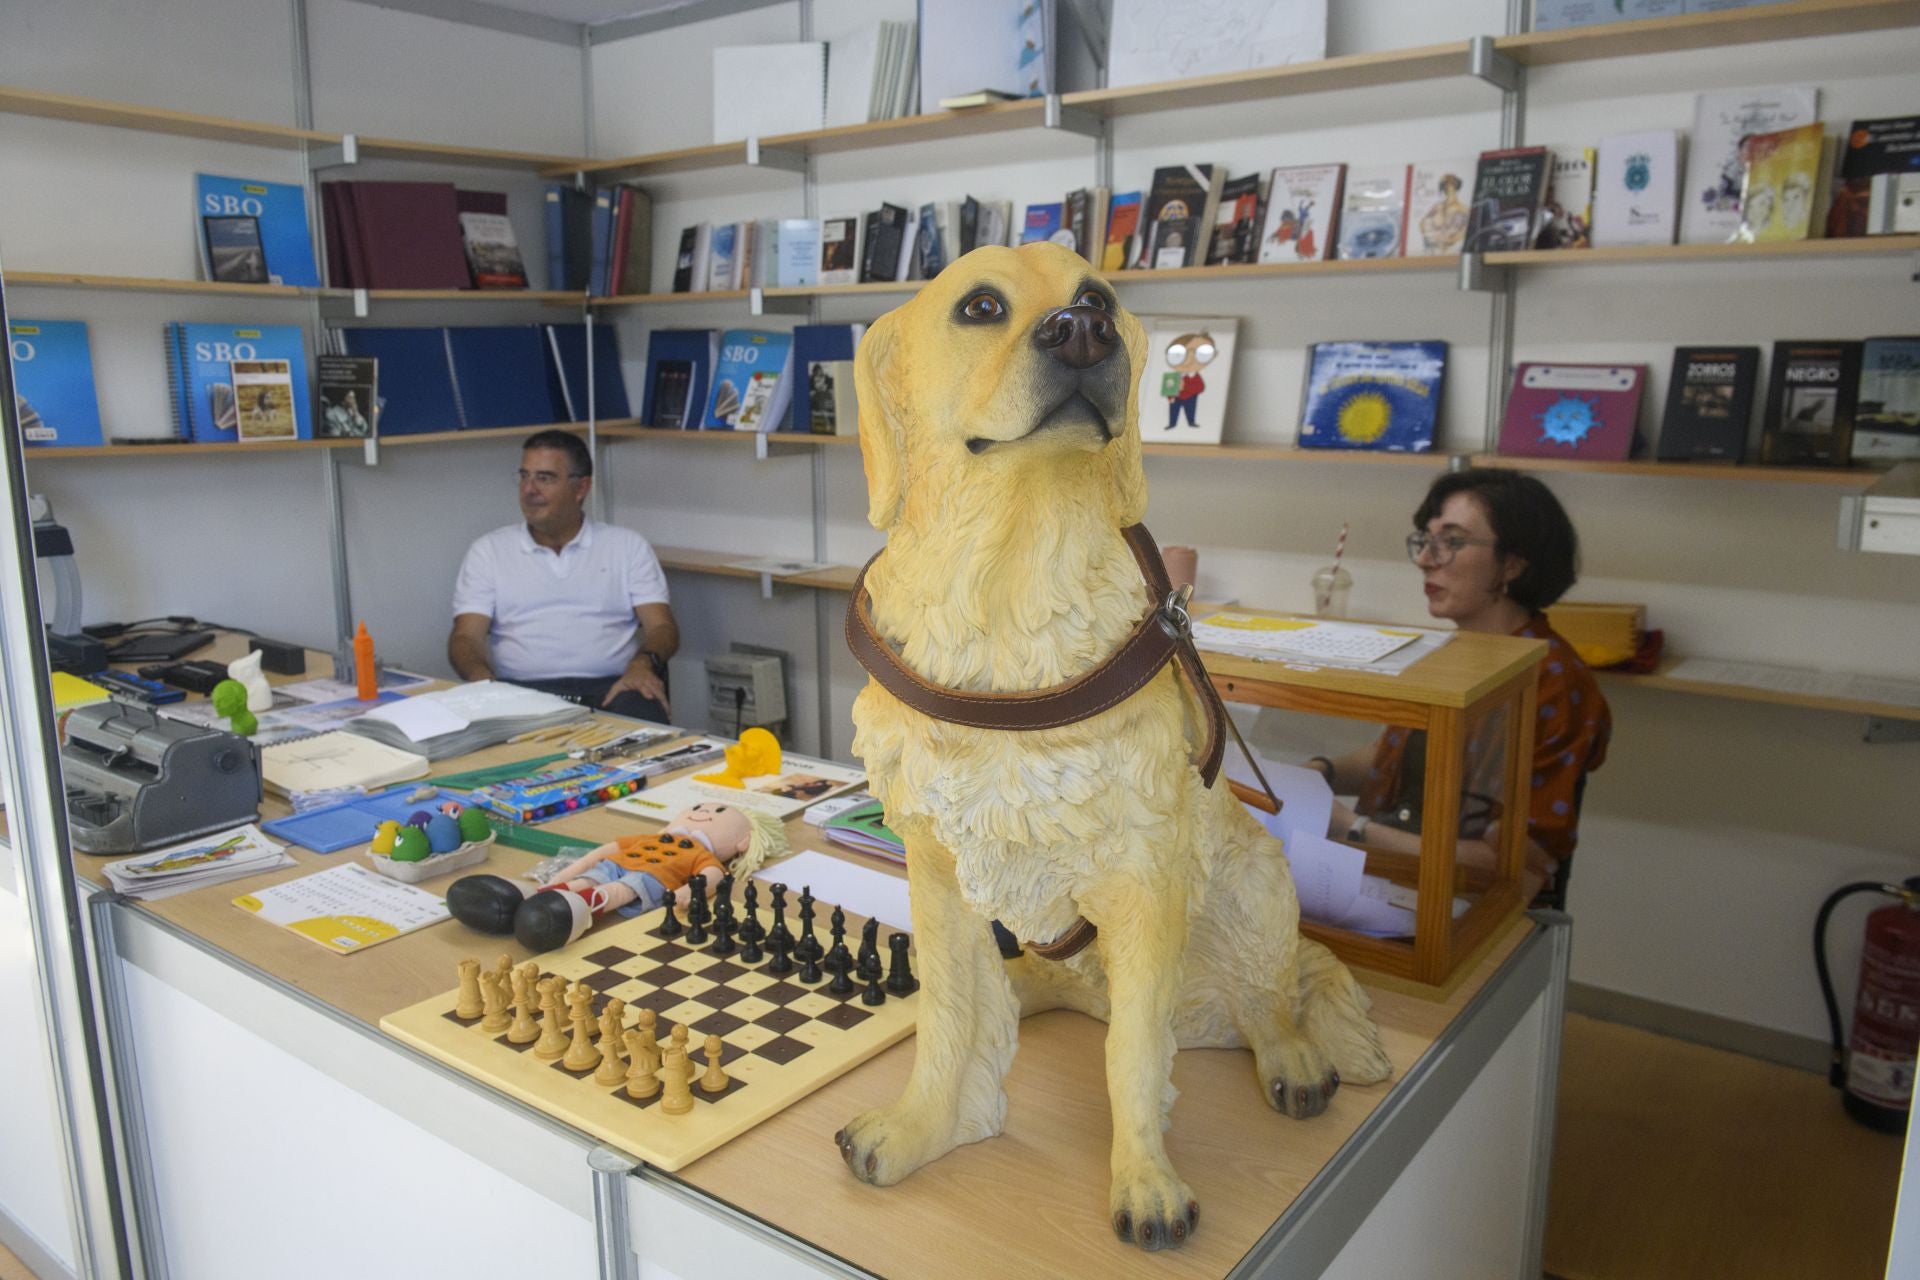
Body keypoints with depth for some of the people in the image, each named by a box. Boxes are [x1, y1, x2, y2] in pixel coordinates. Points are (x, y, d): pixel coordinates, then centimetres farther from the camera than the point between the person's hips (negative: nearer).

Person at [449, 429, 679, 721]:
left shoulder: (628, 546, 14)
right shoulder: (488, 551, 15)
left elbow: (662, 627, 4)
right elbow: (466, 636, 5)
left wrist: (643, 663, -21)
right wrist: (482, 681, -20)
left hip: (610, 688, 0)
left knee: (641, 714, -36)